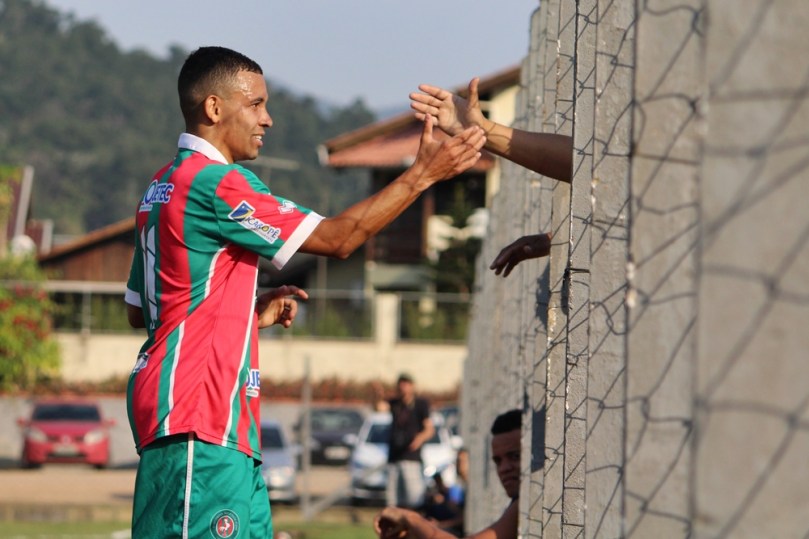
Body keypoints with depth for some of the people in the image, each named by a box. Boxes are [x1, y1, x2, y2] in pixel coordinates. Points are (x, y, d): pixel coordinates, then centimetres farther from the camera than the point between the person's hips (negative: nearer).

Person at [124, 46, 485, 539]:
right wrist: (422, 174, -8)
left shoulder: (166, 185, 18)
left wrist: (252, 311, 17)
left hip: (219, 419, 11)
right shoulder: (214, 183, -13)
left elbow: (138, 311, 23)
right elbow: (338, 238, -12)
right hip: (198, 423, -11)